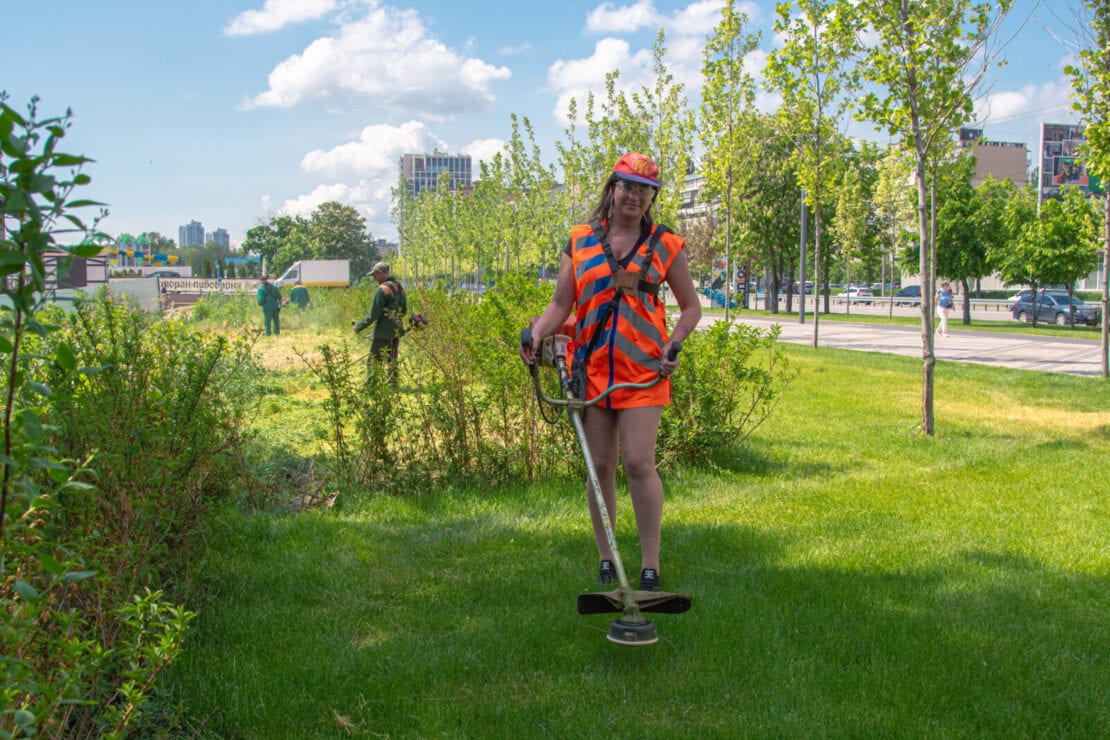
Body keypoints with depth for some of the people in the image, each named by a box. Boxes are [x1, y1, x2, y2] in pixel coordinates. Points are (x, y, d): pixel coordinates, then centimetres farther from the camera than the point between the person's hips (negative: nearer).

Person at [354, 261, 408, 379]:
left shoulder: (382, 289, -17)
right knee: (392, 361, 16)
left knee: (373, 362, -2)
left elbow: (374, 315, -17)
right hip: (397, 331, 8)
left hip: (383, 332, -8)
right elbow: (404, 310, 17)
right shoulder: (399, 287, 8)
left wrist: (359, 326, -8)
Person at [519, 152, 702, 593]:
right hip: (592, 367, 2)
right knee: (600, 466, 5)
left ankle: (650, 567, -1)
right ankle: (606, 562, 17)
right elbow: (560, 305, 9)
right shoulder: (580, 242, 9)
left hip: (643, 371, -2)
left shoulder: (665, 245, 6)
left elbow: (691, 307, 13)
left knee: (638, 463, -10)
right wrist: (536, 336, -10)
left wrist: (674, 345, -5)